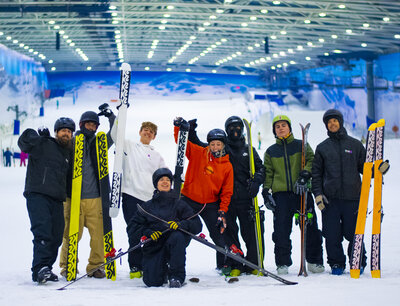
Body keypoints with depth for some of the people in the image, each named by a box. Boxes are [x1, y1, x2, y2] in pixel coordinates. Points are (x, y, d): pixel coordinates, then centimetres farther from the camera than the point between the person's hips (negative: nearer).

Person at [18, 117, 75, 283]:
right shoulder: (44, 145, 4)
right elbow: (24, 142, -11)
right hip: (37, 195, -7)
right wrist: (40, 137, -21)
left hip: (56, 200, 7)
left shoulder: (67, 152, 25)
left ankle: (44, 269, 14)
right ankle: (40, 269, -25)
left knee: (56, 237, 4)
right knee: (43, 231, -21)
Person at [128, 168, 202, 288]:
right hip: (153, 247, 1)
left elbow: (197, 225, 0)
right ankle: (163, 270, 20)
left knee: (178, 236, -35)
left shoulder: (179, 204, 9)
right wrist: (148, 233, -12)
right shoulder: (148, 206, 13)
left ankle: (177, 276, -21)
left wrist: (180, 224, -20)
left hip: (173, 246, -1)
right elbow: (132, 227, 7)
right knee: (152, 282, -18)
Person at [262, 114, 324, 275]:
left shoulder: (301, 146, 11)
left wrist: (304, 176, -17)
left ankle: (315, 261, 11)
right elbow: (268, 174, 15)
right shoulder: (270, 152, 16)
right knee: (281, 231, -5)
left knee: (310, 228, -1)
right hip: (281, 194, 1)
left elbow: (311, 161, 0)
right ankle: (283, 263, 5)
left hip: (302, 192, -1)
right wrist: (267, 192, 3)